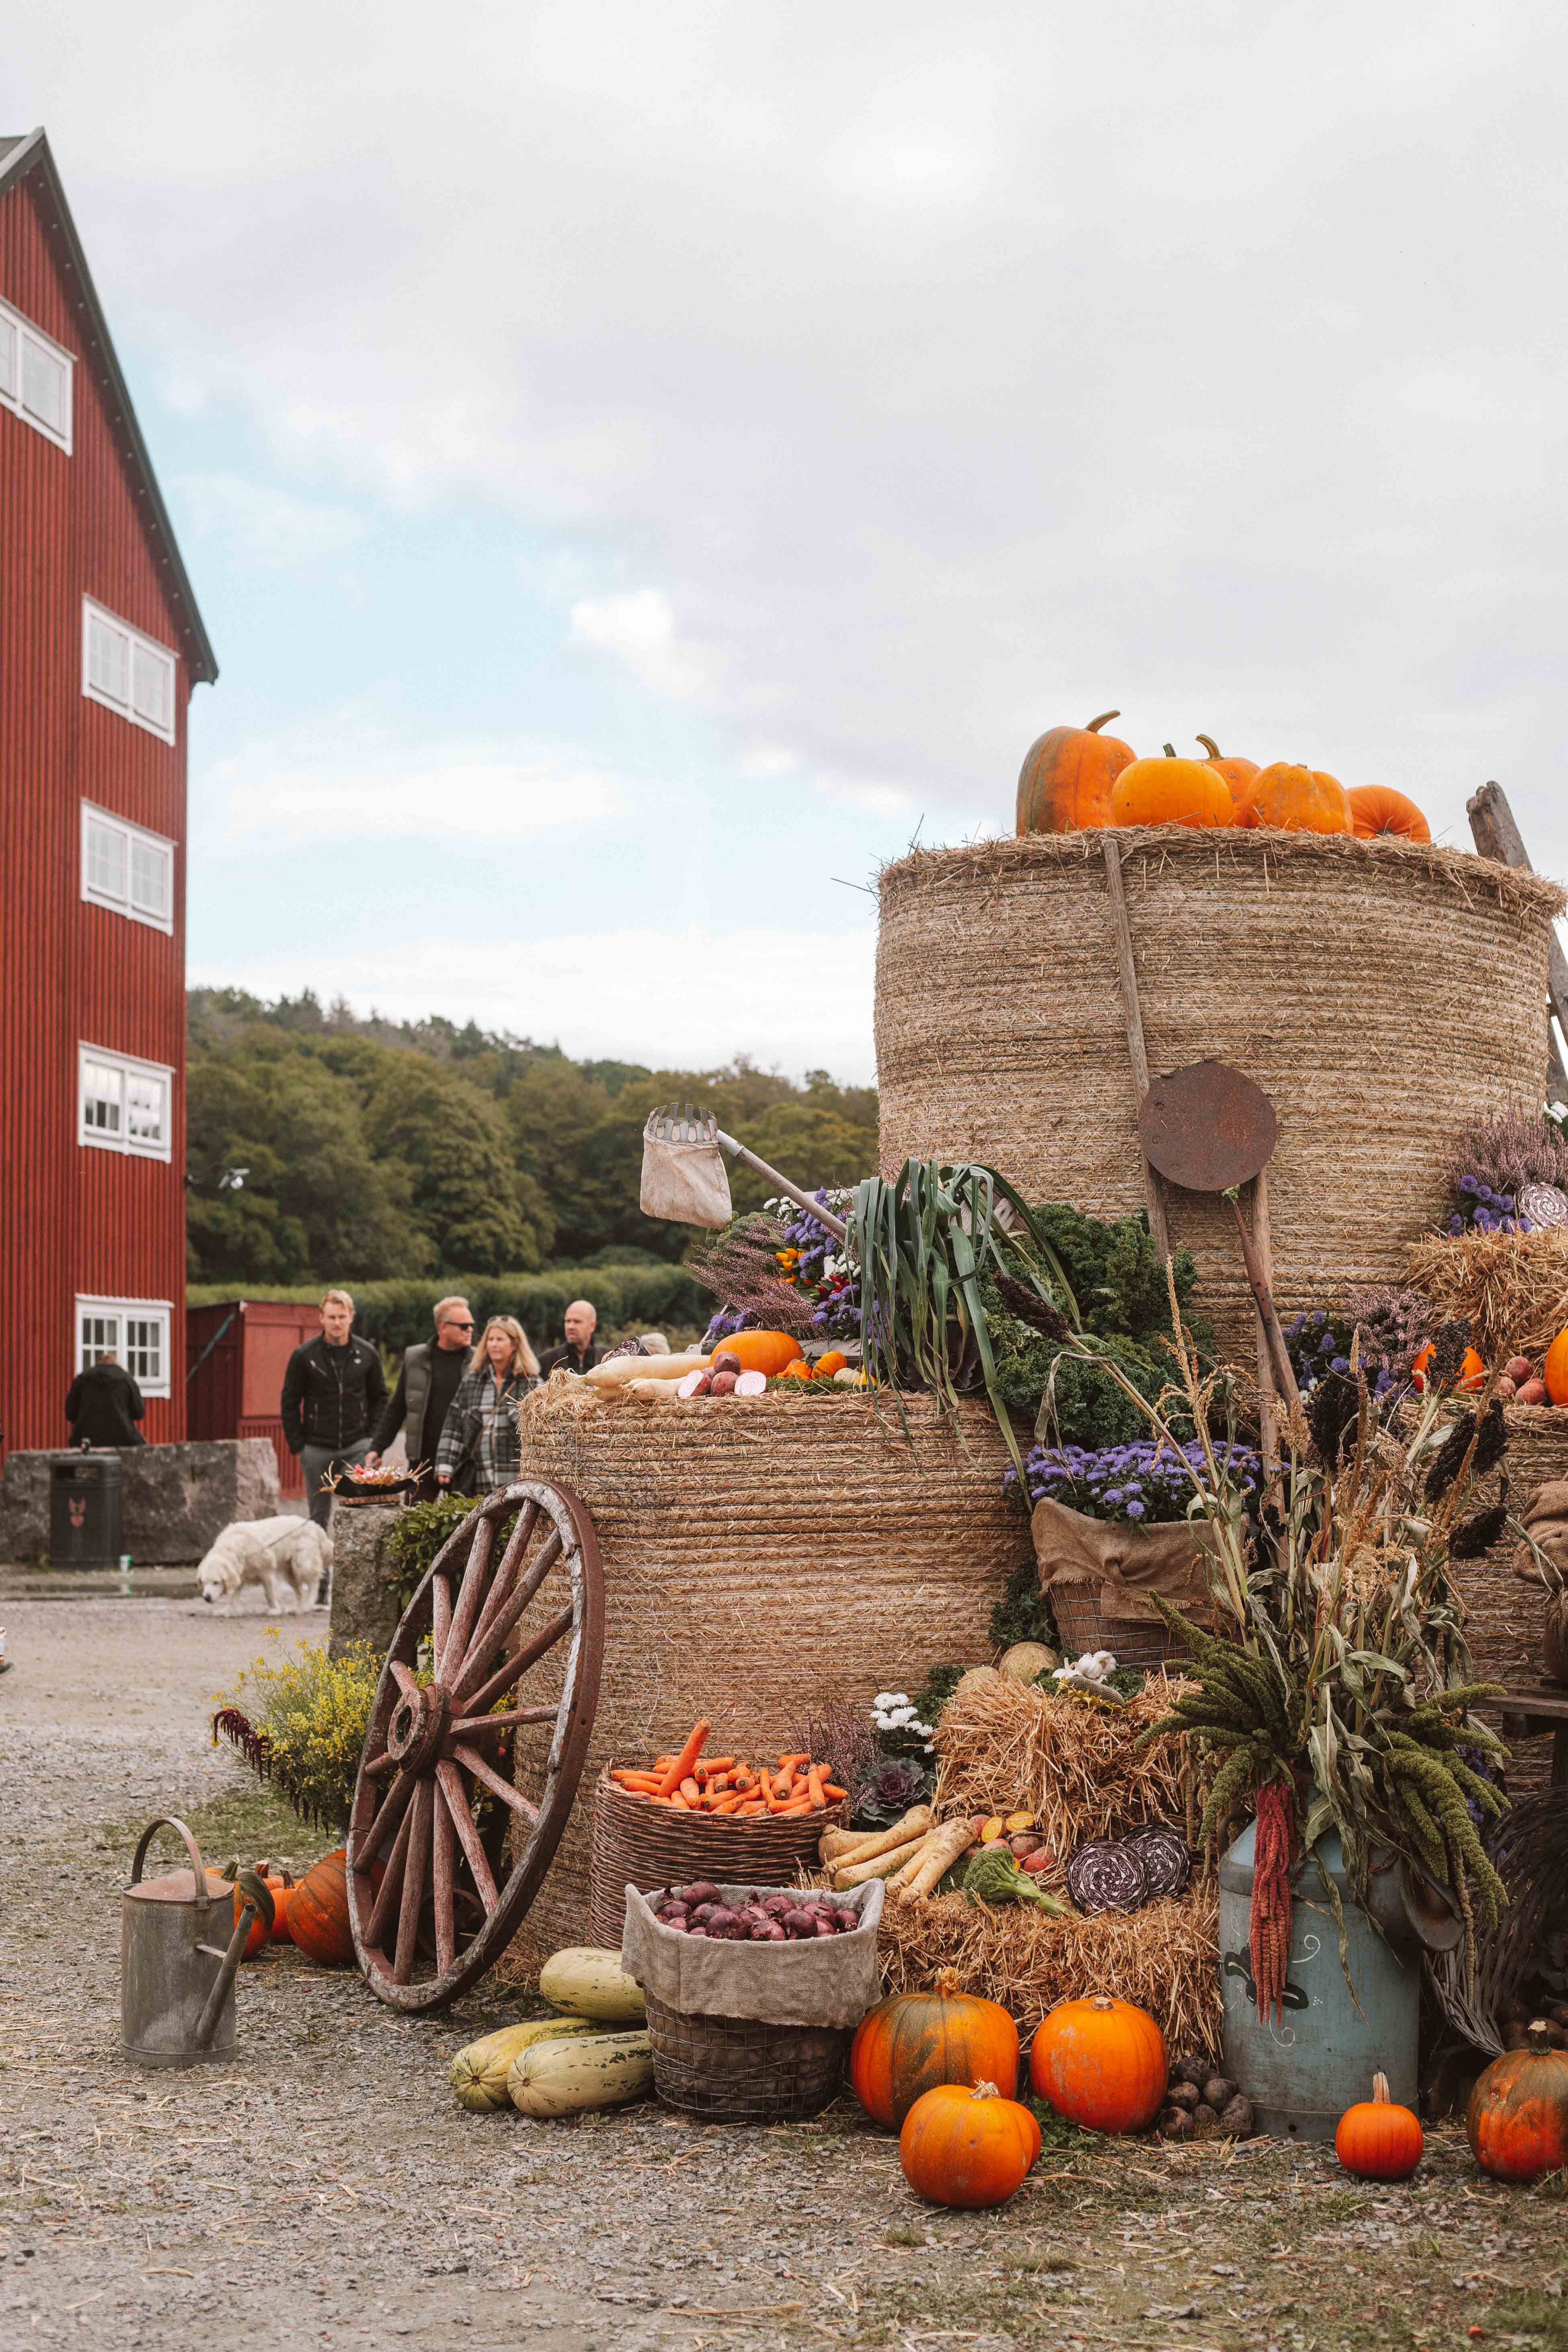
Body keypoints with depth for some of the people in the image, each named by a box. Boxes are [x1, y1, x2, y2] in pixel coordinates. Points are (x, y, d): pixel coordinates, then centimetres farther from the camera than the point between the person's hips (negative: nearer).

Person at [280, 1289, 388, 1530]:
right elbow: (289, 1403, 4)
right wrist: (297, 1444, -2)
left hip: (357, 1447, 0)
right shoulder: (304, 1356, -1)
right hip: (317, 1449, 0)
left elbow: (380, 1397, 12)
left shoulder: (367, 1354, 4)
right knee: (319, 1516, 7)